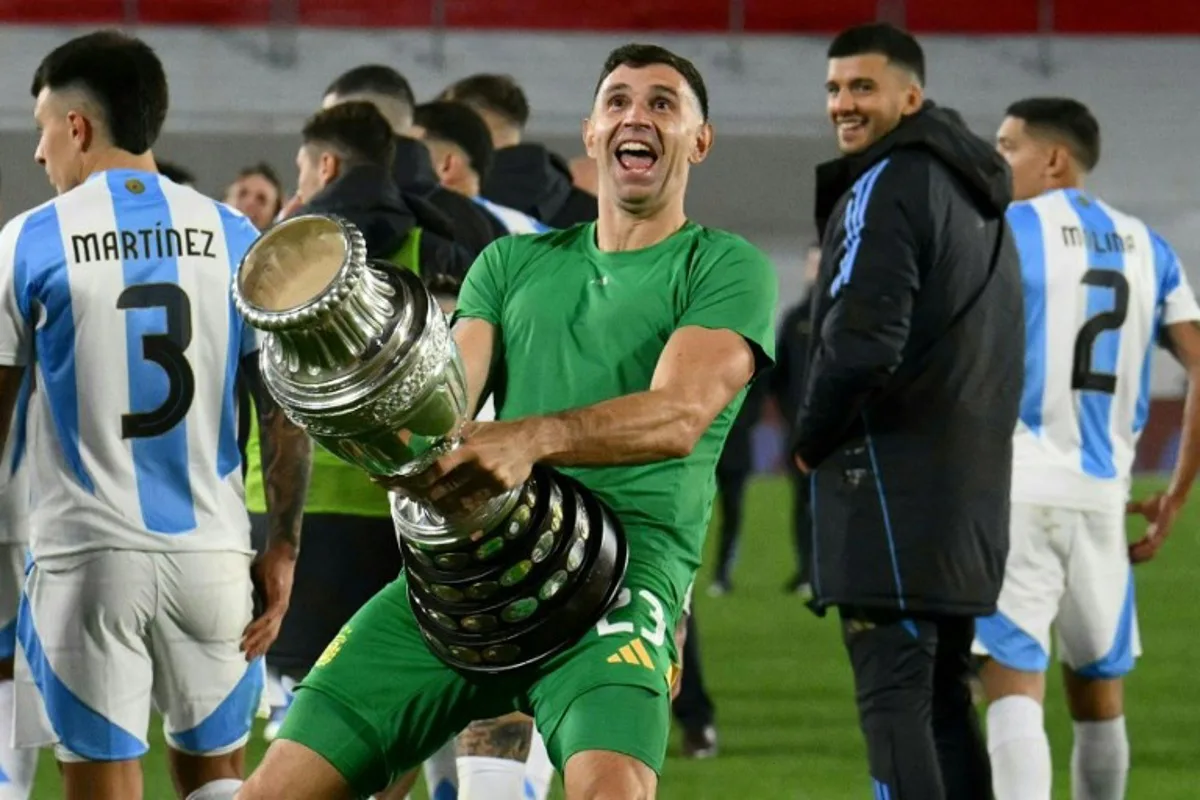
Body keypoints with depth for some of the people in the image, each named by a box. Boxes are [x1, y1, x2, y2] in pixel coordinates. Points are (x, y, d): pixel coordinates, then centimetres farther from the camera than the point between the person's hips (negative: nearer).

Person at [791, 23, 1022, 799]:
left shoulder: (886, 185, -11)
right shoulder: (977, 195, 17)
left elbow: (861, 342, -19)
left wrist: (811, 440, -4)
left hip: (894, 477, -9)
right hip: (972, 485, 9)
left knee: (894, 694, -11)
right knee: (942, 693, 13)